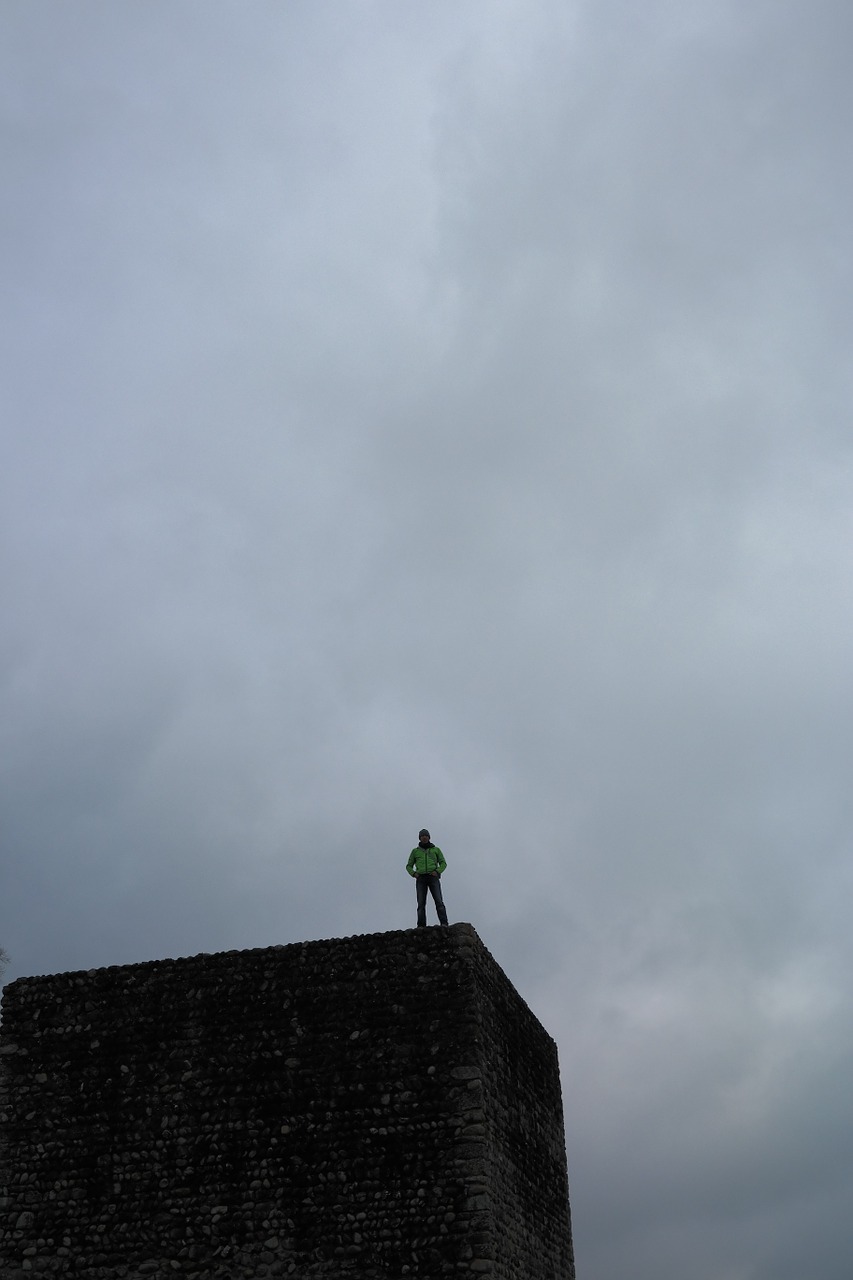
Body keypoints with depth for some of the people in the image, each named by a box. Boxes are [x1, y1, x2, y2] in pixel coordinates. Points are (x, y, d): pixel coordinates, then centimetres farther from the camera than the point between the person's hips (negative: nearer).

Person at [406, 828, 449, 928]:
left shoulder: (436, 849, 16)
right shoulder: (415, 851, 18)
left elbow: (443, 863, 11)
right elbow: (409, 866, 19)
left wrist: (437, 872, -10)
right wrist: (414, 873, -3)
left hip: (433, 878, -1)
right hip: (421, 879, 1)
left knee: (438, 901, -16)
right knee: (421, 903, -11)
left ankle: (444, 924, -23)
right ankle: (421, 926, -15)